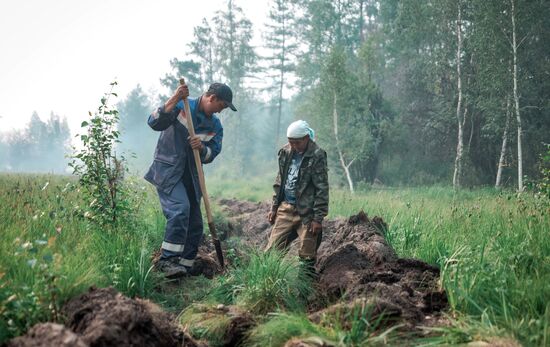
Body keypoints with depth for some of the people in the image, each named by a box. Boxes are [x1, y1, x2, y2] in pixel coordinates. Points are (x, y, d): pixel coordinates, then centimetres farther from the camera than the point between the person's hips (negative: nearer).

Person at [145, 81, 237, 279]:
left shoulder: (215, 126, 10)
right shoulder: (181, 106, -5)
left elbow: (212, 155, 3)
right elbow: (154, 123, -17)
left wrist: (202, 148, -19)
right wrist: (173, 101, -28)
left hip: (190, 177, 7)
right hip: (167, 171, -7)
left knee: (195, 225, 6)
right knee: (180, 209, -28)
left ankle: (184, 268, 17)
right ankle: (167, 260, -26)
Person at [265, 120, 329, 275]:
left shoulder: (317, 156, -12)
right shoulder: (285, 152, 6)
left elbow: (322, 189, -12)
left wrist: (318, 218, -14)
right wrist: (274, 207, 14)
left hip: (306, 212, -5)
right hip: (285, 208, 5)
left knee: (307, 257, 1)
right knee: (272, 248, 3)